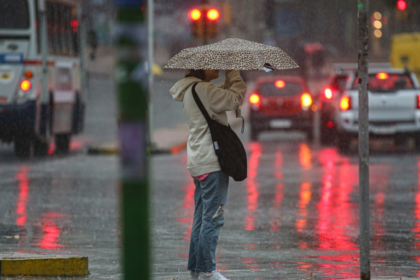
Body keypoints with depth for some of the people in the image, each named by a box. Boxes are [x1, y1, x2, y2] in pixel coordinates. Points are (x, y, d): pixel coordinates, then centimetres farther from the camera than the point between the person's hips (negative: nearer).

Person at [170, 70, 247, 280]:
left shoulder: (192, 90, 15)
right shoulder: (202, 89, -16)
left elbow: (224, 96, 18)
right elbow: (235, 98, -16)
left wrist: (231, 77, 6)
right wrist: (233, 72, -4)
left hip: (199, 164, 10)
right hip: (211, 162, -10)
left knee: (202, 218, 14)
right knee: (213, 218, -6)